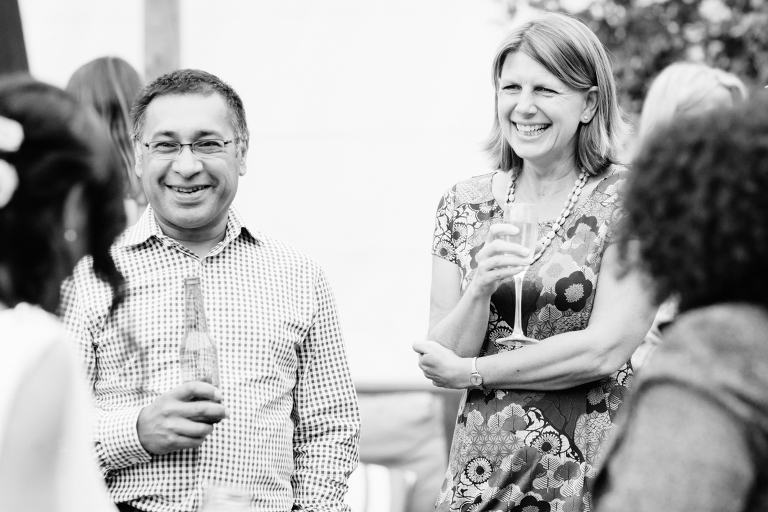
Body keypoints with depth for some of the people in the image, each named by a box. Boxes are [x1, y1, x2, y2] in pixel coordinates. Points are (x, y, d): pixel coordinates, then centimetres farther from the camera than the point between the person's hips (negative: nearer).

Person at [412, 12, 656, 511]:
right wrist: (480, 289, -16)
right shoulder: (464, 205, 7)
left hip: (592, 469, -3)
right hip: (482, 472, 3)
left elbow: (606, 349, -13)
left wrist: (468, 371, -5)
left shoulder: (626, 199, -4)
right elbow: (443, 355, 4)